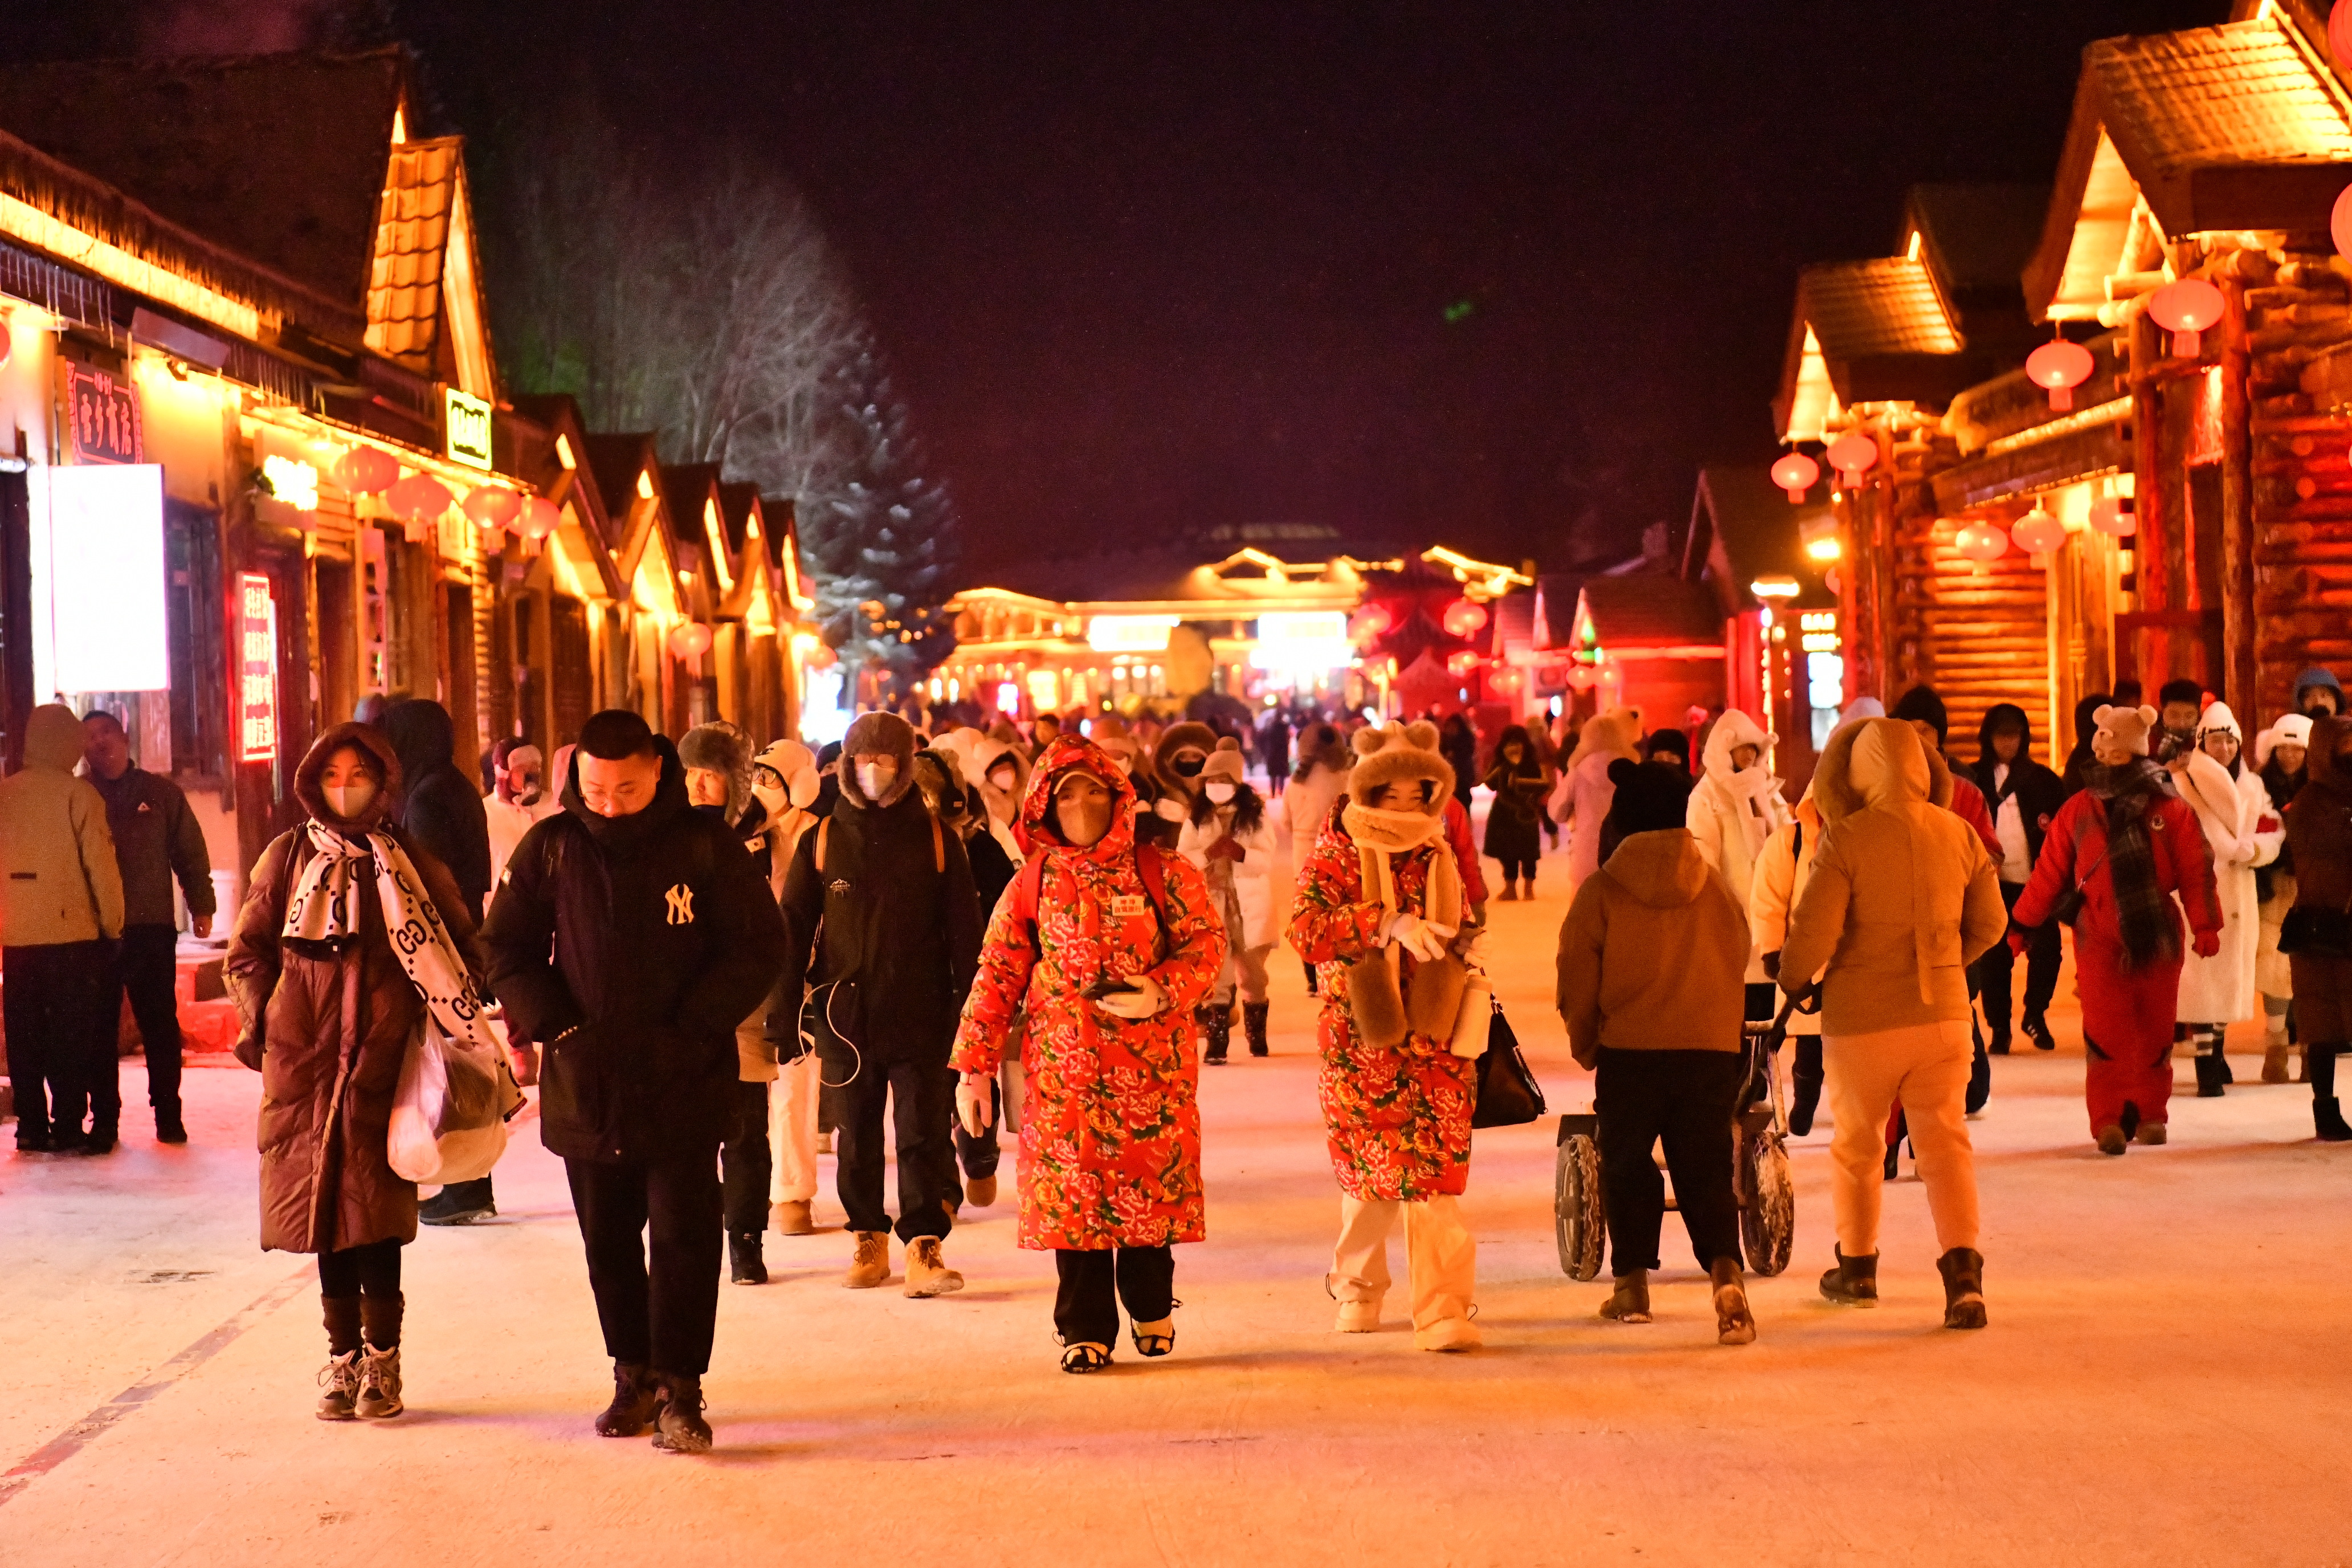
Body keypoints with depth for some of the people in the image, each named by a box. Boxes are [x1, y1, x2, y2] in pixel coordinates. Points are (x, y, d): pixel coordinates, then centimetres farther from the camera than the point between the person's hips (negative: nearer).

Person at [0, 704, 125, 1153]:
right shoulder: (78, 794, -8)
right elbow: (101, 865, -9)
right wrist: (112, 923, 2)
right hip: (72, 933, -4)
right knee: (73, 1034, 0)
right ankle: (68, 1129, -2)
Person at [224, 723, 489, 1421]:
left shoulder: (410, 864, 4)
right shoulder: (289, 858, 6)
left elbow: (462, 954, 10)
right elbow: (246, 953, 10)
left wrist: (444, 1022, 0)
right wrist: (268, 1024, -1)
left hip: (384, 1061, -1)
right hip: (303, 1065, 1)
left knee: (378, 1212, -4)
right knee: (327, 1208, 6)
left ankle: (382, 1362, 7)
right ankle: (344, 1357, 17)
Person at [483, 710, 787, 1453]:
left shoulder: (705, 847, -4)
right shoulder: (549, 849, 2)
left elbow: (759, 946, -2)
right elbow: (507, 947, 9)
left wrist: (690, 1030, -11)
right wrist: (558, 1028, -5)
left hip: (685, 1083, -3)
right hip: (586, 1083, 3)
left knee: (684, 1234, -6)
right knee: (608, 1240, 11)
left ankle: (680, 1389, 0)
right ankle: (633, 1375, 25)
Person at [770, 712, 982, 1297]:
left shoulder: (935, 840, 3)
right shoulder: (823, 841, 5)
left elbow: (964, 931, 3)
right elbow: (793, 930, 6)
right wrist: (784, 1013, 0)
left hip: (921, 1017, -2)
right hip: (846, 1014, 2)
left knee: (924, 1135, -4)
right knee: (856, 1138, 9)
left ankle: (924, 1248, -1)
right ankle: (869, 1242, 21)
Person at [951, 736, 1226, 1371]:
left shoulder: (1162, 872, 3)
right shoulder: (1032, 884, 6)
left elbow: (1207, 942, 2)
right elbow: (997, 974, 5)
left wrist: (1162, 992, -16)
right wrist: (974, 1066, 1)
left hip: (1151, 1063, -1)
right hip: (1065, 1067, 1)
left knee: (1150, 1182, 5)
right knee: (1074, 1192, 1)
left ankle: (1151, 1306, 28)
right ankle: (1085, 1329, 10)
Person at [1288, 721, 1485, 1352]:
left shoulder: (1442, 855, 12)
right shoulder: (1338, 852, -3)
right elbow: (1306, 927, -19)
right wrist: (1389, 924, -29)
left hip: (1434, 1041, 2)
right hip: (1361, 1041, -2)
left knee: (1436, 1177, -7)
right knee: (1370, 1176, 8)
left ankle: (1444, 1311, -8)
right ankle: (1358, 1289, 31)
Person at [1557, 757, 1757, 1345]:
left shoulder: (1602, 890, -4)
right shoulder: (1715, 887, 5)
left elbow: (1577, 984, -1)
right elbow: (1738, 964, 13)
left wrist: (1586, 1046, 15)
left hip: (1629, 1050, -2)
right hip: (1712, 1049, 2)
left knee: (1626, 1165, 14)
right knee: (1707, 1171, 4)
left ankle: (1631, 1283, 17)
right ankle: (1726, 1272, -18)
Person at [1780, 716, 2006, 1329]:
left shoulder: (1846, 839, -13)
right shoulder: (1960, 836, 0)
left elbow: (1813, 929, -17)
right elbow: (1990, 923, 10)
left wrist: (1794, 980, 2)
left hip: (1861, 1019, -3)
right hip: (1942, 1013, 3)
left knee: (1856, 1145, 15)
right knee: (1946, 1142, 3)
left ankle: (1857, 1268, 29)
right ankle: (1963, 1268, -15)